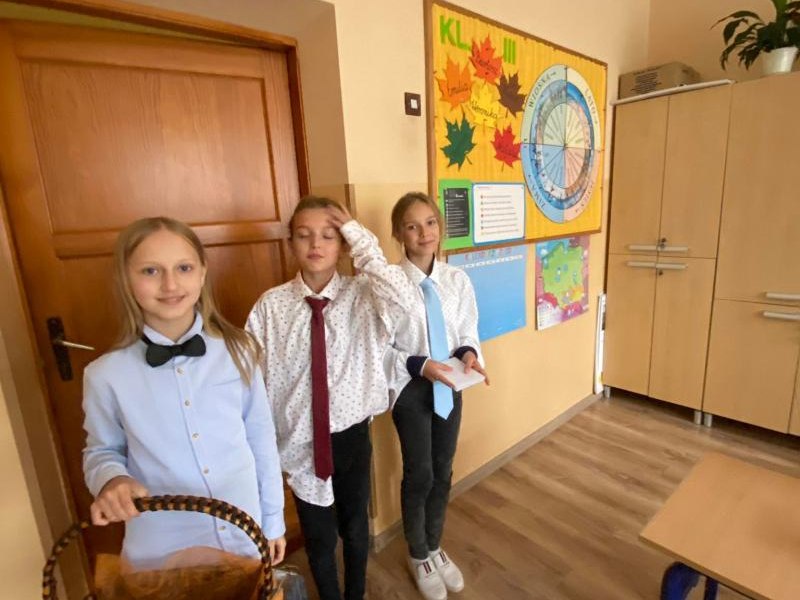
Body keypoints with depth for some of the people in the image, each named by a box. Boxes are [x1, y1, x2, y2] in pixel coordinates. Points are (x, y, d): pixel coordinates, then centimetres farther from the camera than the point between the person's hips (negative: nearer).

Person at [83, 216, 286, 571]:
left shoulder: (238, 351, -12)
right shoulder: (105, 375, -13)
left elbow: (262, 439, -4)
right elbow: (101, 452, 4)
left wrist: (273, 521, 4)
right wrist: (111, 479, -19)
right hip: (162, 553, -1)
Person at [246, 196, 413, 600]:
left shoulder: (362, 295, -12)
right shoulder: (271, 305, -11)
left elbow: (402, 301, -35)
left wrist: (361, 239, -29)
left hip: (351, 434, 0)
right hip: (299, 439, 0)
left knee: (355, 526, 24)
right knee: (318, 535, 21)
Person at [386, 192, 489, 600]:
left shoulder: (457, 279, -3)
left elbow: (468, 331, 5)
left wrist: (468, 353, -15)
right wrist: (418, 365, -24)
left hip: (448, 387, 5)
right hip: (410, 389, -4)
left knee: (443, 472, 18)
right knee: (419, 475, 10)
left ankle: (435, 548, 45)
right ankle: (418, 556, 40)